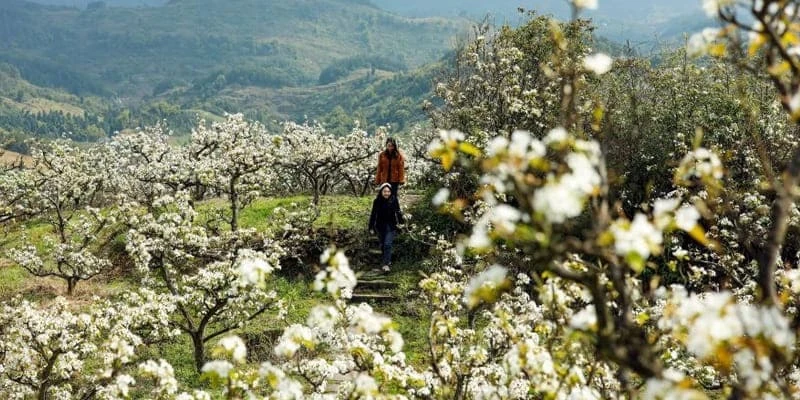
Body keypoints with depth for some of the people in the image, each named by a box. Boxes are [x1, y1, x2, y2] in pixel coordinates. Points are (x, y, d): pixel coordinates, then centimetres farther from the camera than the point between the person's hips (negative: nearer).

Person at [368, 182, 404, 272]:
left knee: (387, 244, -12)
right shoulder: (377, 201, -8)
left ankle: (386, 264, -8)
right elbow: (373, 214, -2)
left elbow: (398, 212, -3)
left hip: (391, 226, -2)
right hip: (380, 226, 2)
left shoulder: (394, 200, -10)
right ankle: (387, 260, 34)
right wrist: (371, 227, 0)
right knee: (382, 245, 14)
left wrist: (401, 223, -11)